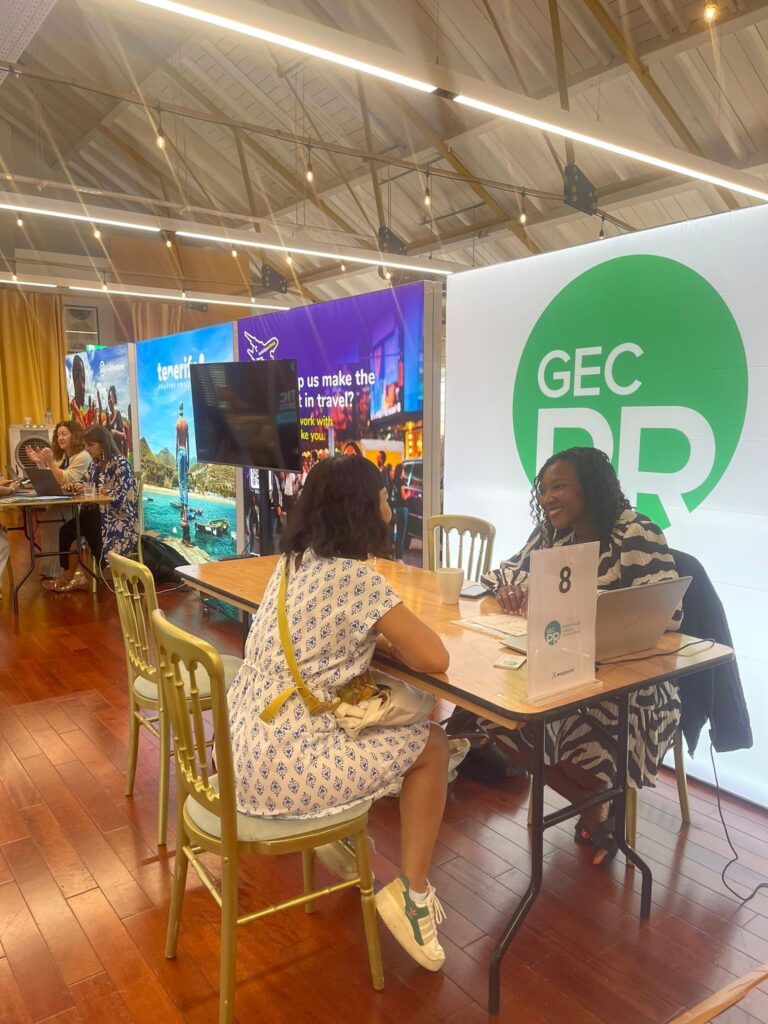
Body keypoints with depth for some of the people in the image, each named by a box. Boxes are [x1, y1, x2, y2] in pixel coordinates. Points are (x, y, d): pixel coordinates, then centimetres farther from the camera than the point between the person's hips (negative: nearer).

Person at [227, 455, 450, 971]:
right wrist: (395, 631, 4)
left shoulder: (293, 562, 6)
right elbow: (435, 658, -14)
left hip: (246, 749, 9)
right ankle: (412, 894, 17)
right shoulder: (356, 578, -18)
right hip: (281, 770, -8)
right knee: (432, 744, 8)